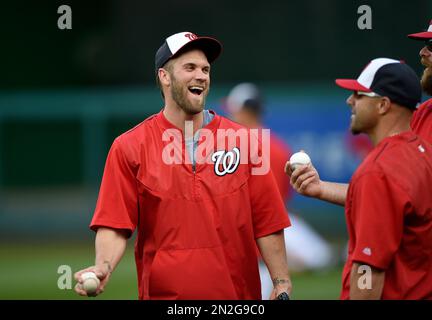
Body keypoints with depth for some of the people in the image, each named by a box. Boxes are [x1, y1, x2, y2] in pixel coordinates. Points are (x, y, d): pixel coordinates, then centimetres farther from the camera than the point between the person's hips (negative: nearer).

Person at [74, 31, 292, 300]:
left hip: (239, 293, 1)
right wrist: (103, 268, -22)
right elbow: (116, 226, -5)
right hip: (163, 293, -1)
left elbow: (266, 222, 2)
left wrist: (282, 285, -4)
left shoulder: (242, 140, 2)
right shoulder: (129, 148, 0)